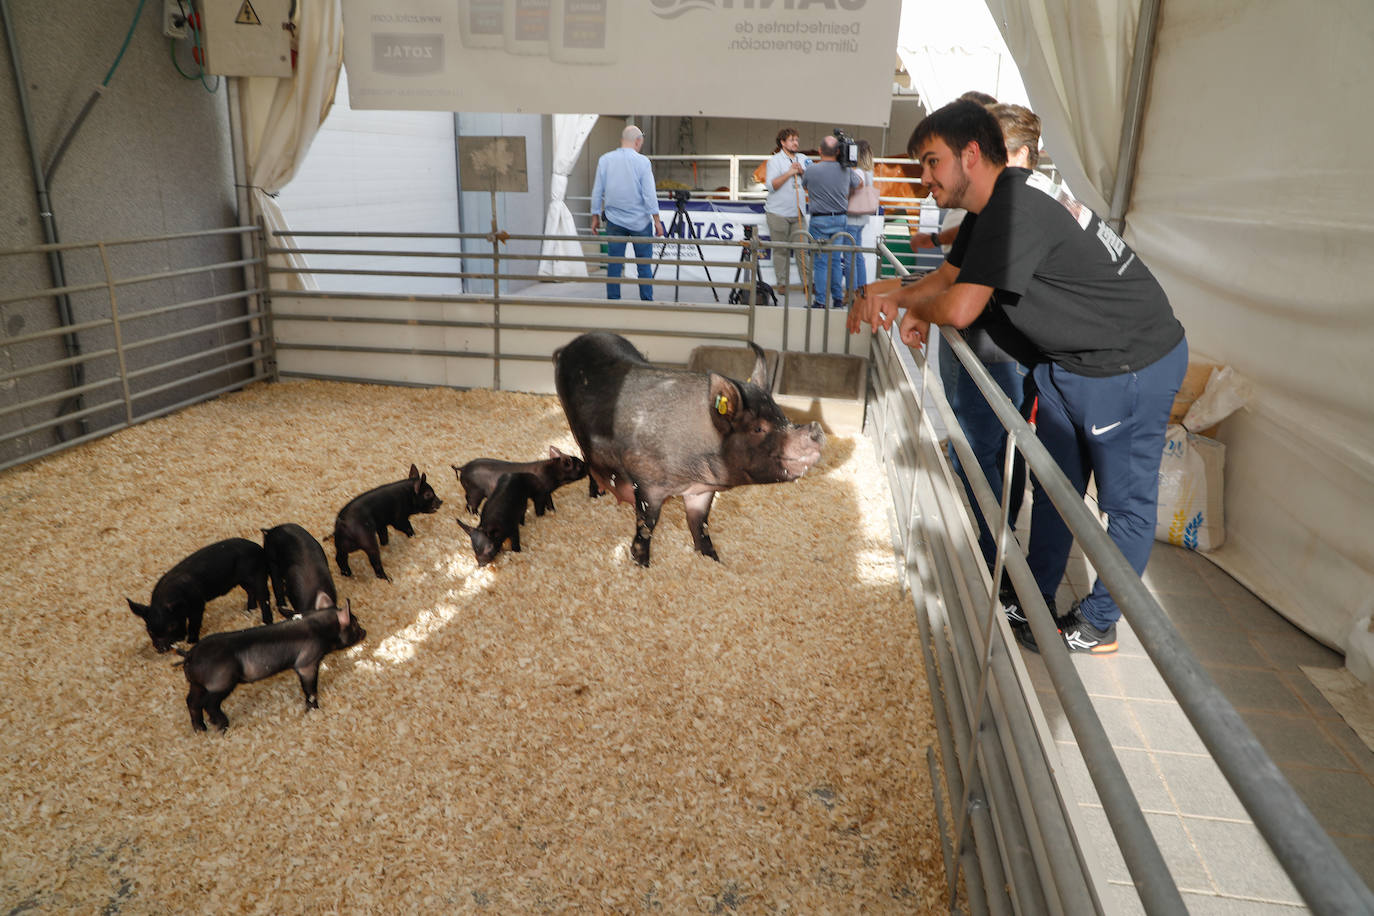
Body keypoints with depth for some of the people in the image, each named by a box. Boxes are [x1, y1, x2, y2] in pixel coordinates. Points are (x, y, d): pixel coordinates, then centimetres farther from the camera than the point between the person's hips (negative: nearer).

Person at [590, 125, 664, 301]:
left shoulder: (605, 160, 2)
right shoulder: (642, 161, -7)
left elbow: (597, 192, 5)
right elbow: (649, 194, -9)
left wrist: (595, 217, 13)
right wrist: (657, 220, -4)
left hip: (614, 220, 3)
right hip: (640, 221, -2)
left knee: (614, 264, 5)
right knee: (644, 263, 4)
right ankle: (647, 301, 6)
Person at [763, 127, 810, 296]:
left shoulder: (803, 159, 13)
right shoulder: (775, 160, -2)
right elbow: (770, 185, -12)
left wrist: (802, 172, -4)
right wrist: (789, 173, -17)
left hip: (797, 213, 4)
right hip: (778, 213, -4)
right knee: (781, 250, 1)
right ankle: (782, 284, 10)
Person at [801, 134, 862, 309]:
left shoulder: (811, 170, -10)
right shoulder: (846, 170, 0)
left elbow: (805, 186, 10)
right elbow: (858, 183, 19)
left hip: (819, 221, -4)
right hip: (840, 219, 4)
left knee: (820, 261, 0)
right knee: (836, 260, 13)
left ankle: (820, 302, 1)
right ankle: (838, 299, 17)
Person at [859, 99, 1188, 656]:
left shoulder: (1017, 207, -27)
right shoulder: (991, 210, 5)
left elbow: (959, 308, -30)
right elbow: (948, 275, 17)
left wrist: (911, 304, -8)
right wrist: (899, 299, -3)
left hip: (1132, 365, -10)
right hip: (1068, 361, 10)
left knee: (1127, 500, 6)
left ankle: (1098, 624, 19)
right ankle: (1035, 602, 31)